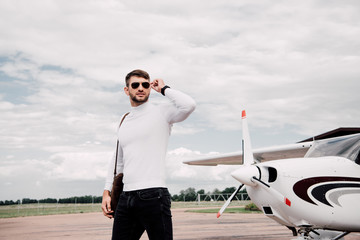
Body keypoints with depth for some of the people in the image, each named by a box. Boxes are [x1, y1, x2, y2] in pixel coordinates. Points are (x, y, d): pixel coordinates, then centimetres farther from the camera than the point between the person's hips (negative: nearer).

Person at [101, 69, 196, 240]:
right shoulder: (123, 122, 19)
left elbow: (189, 105, -20)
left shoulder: (161, 112, 1)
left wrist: (164, 89, -4)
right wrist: (107, 192, 18)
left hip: (153, 195, -6)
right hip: (125, 198, 6)